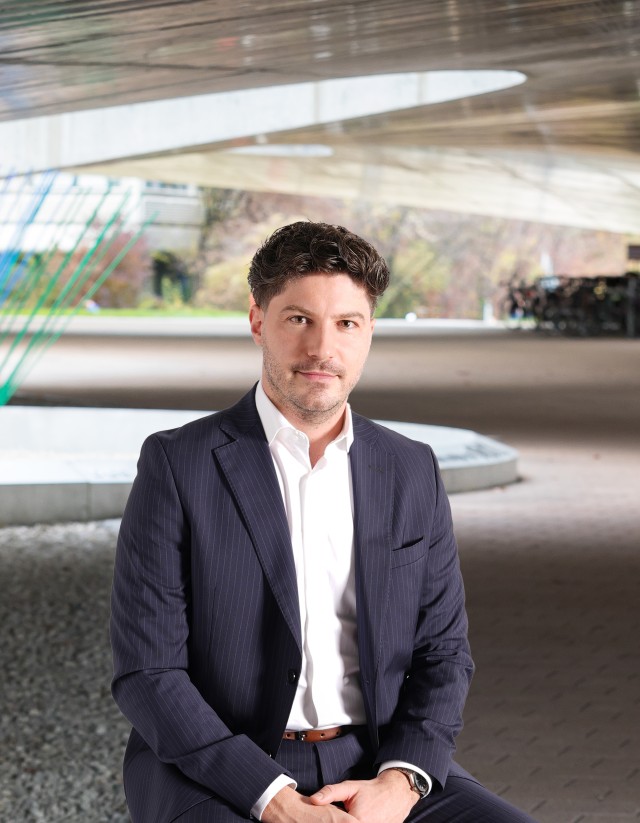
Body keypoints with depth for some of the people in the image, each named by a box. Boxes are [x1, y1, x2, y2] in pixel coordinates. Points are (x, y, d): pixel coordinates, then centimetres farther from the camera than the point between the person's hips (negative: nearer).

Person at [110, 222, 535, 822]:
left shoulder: (412, 473, 10)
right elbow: (146, 672, -7)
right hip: (216, 775, -4)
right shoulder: (176, 466, -3)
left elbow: (442, 654, 11)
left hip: (373, 767, 4)